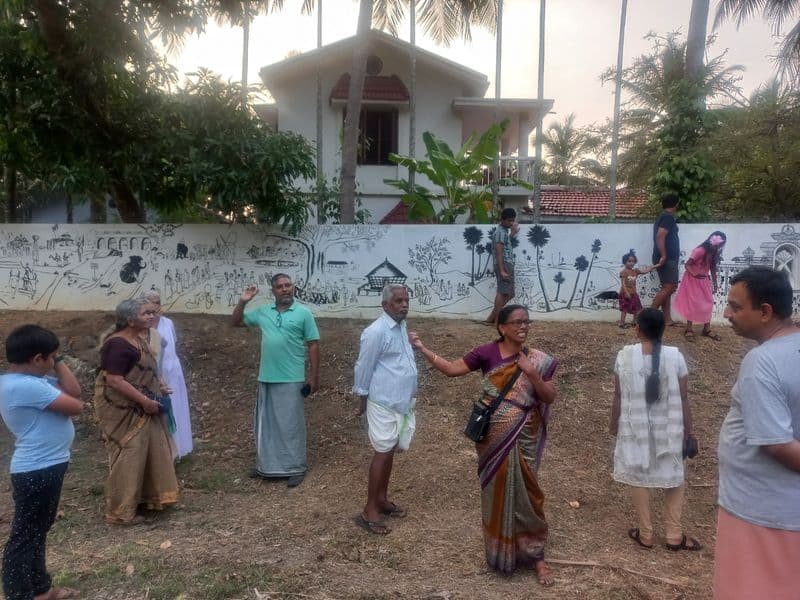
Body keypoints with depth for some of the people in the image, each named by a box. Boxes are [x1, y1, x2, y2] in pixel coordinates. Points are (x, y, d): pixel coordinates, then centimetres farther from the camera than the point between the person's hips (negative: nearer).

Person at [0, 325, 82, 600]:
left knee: (37, 532, 21)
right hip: (36, 471, -11)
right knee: (24, 536, 0)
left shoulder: (30, 380, 7)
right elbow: (75, 405, -20)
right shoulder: (26, 386, -25)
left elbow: (74, 391, 8)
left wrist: (58, 361, 0)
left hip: (45, 467, 11)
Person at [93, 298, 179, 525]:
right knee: (128, 456, -3)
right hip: (123, 409, -10)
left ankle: (143, 498, 30)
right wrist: (145, 400, -25)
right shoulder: (118, 344, -21)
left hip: (139, 409, 10)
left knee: (147, 452, 16)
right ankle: (120, 511, 9)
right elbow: (114, 380, -27)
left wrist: (157, 388, 7)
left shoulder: (138, 339, 9)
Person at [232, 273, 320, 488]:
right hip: (267, 378, 5)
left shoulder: (303, 313, -4)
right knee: (266, 423, 14)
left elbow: (313, 345, -4)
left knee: (291, 424, 1)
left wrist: (314, 376, -7)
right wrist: (243, 301, 0)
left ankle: (296, 468, 11)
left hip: (291, 380, -5)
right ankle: (266, 464, 28)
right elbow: (236, 322, 16)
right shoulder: (262, 312, 7)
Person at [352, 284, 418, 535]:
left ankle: (382, 499, 29)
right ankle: (369, 511, 5)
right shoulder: (376, 332, -19)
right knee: (383, 453, -4)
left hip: (402, 402, 8)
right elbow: (363, 368, -13)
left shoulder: (401, 326, 9)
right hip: (384, 403, -8)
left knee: (390, 452, 16)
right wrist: (362, 402, -7)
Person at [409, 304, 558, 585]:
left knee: (524, 493, 7)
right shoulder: (488, 352, -6)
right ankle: (500, 549, 31)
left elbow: (549, 397, -4)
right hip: (494, 438, 0)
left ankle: (535, 555, 22)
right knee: (497, 491, 12)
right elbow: (451, 369, -7)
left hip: (523, 439, 0)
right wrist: (422, 348, -13)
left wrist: (532, 374, -21)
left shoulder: (538, 360, -3)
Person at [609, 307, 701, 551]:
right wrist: (688, 431, 5)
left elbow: (618, 396, -4)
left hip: (635, 427, 0)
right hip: (668, 428, 1)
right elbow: (683, 398, -6)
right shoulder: (675, 356, -10)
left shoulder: (625, 356, -10)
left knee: (638, 477, 14)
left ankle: (645, 534, 24)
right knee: (674, 477, 18)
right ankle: (674, 535, 24)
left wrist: (614, 423, 11)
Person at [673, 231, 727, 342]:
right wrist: (695, 274, -39)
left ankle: (707, 329, 14)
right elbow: (687, 265, -24)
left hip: (704, 281, 7)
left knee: (708, 303, 5)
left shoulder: (714, 254, -2)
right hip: (693, 280, -7)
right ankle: (688, 330, 5)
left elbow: (713, 269, 8)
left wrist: (715, 284, 9)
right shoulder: (699, 251, -24)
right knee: (692, 304, -4)